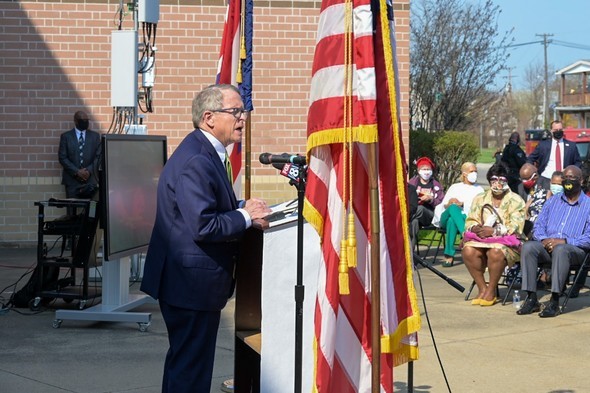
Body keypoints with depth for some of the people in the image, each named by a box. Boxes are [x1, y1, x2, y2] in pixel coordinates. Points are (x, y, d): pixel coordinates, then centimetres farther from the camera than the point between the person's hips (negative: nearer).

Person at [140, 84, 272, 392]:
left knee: (183, 361, 23)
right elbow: (203, 226, -28)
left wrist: (242, 207, 2)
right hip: (194, 284, -11)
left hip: (184, 282, 11)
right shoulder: (197, 161, -22)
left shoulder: (204, 152, 12)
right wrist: (245, 215, -15)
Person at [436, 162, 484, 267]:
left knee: (452, 221, -42)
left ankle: (449, 256, -49)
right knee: (453, 208, -39)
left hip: (467, 219, -2)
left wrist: (462, 204, -9)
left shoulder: (479, 189, 25)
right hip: (447, 218, 2)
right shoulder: (455, 187, 29)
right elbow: (443, 205, 16)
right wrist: (449, 204, -9)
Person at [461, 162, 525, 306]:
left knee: (496, 252, -38)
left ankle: (491, 291, -18)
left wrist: (493, 231, -20)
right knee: (468, 250, -29)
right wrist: (475, 228, -12)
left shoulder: (516, 201, 4)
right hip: (481, 239, 4)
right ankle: (482, 289, -16)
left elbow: (514, 227, -8)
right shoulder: (480, 199, 18)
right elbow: (470, 221, 13)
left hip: (506, 241, -4)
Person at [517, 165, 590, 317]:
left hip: (575, 250, -4)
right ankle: (531, 299, -29)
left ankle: (554, 302, -38)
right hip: (547, 246, 4)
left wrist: (564, 241, -17)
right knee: (528, 247, -27)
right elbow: (538, 226, 16)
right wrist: (544, 239, -7)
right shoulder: (553, 201, 22)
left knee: (560, 249, -39)